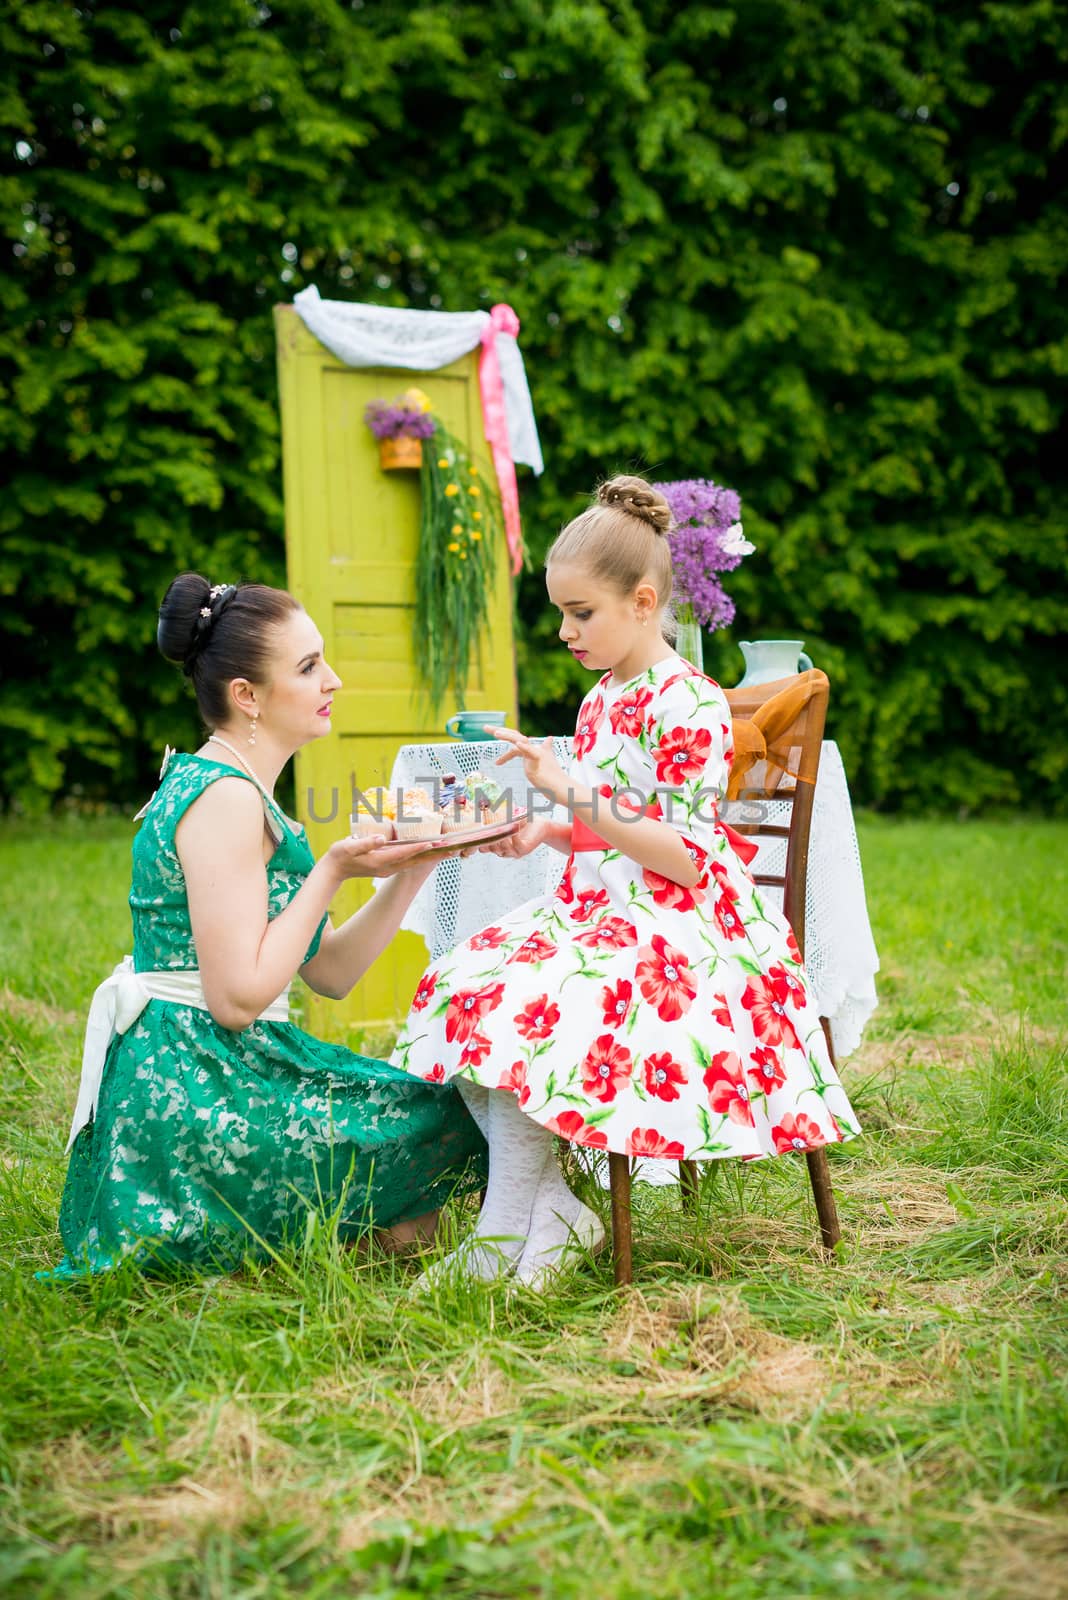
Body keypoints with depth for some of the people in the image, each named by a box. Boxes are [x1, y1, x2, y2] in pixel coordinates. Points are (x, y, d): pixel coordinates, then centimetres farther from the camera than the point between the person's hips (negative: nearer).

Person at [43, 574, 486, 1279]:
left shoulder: (238, 792, 16)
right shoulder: (224, 797, -15)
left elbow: (330, 972, 14)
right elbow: (237, 997, -22)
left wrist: (413, 867, 5)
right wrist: (331, 872, -15)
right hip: (198, 1096, -10)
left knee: (422, 1095, 19)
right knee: (459, 1119, -3)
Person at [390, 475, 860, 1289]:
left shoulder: (687, 704, -14)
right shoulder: (600, 701, 14)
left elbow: (683, 857, -21)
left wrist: (567, 788, -24)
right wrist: (544, 833, 3)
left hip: (674, 925, -9)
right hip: (598, 910, 9)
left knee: (515, 1007, -28)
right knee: (462, 986, -12)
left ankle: (506, 1236, -15)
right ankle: (551, 1208, -13)